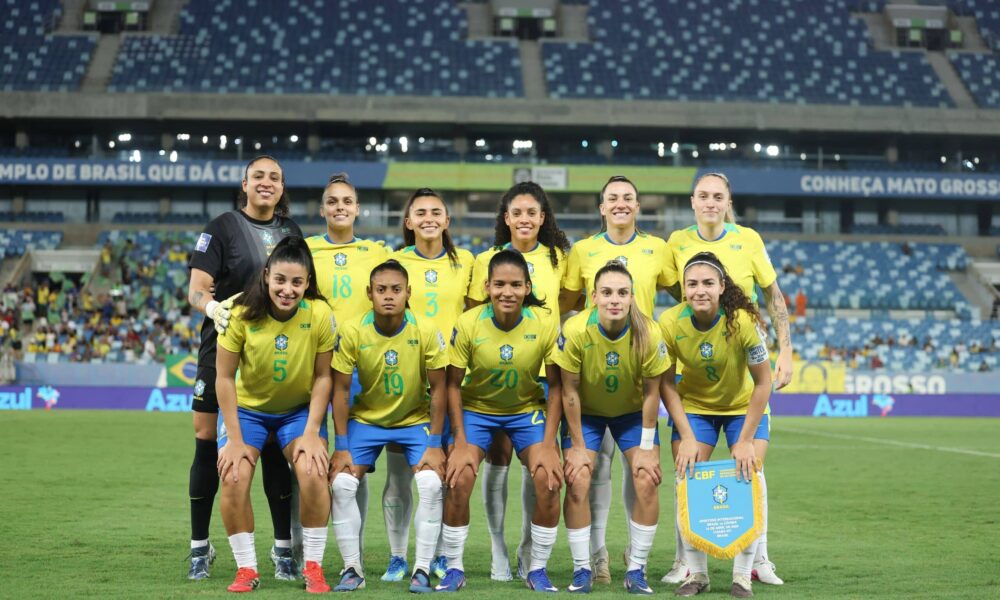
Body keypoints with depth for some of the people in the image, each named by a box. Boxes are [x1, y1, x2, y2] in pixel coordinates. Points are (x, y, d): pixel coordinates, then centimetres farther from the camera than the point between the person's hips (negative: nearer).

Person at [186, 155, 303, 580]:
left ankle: (284, 549, 8)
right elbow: (196, 289, -9)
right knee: (208, 444, -1)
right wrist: (212, 306, -30)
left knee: (274, 449, 2)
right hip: (224, 348, -3)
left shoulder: (291, 232, 12)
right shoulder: (222, 228, -2)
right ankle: (200, 547, 10)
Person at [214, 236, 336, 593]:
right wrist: (234, 439, -16)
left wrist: (312, 432, -16)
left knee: (313, 473, -22)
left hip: (300, 409, 0)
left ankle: (313, 567, -5)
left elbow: (323, 376, -10)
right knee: (234, 478, -19)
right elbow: (224, 376, -14)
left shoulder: (320, 314, -19)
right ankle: (246, 570, -2)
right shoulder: (243, 314, -21)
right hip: (247, 407, 0)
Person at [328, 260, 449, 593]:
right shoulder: (352, 332, -17)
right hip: (365, 419, 1)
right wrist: (341, 447, -12)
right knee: (342, 484, -16)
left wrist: (434, 444, -13)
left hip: (415, 420, -1)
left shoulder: (426, 332, -18)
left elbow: (437, 388, -10)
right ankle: (352, 569, -2)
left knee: (431, 484, -21)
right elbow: (341, 390, -10)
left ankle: (422, 570, -8)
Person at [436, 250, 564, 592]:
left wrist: (548, 443, -14)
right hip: (476, 408, 0)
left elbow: (556, 385, -9)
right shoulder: (468, 324, -20)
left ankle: (538, 571, 0)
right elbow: (453, 384, -10)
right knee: (458, 479, -20)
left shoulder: (545, 325, -19)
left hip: (528, 410, 0)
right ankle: (454, 569, 0)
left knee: (549, 479, -19)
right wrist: (460, 443, -15)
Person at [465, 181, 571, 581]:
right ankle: (498, 552, 7)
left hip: (542, 370, 1)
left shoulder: (557, 259, 6)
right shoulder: (487, 260, 3)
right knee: (498, 458, -1)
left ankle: (528, 551, 15)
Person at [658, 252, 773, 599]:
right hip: (693, 406, 1)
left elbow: (763, 382, -18)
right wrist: (686, 437, -16)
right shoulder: (670, 323, -23)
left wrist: (746, 440, -19)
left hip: (744, 407, -1)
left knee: (750, 477, -12)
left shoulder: (743, 321, -28)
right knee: (688, 479, -8)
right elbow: (666, 383, -11)